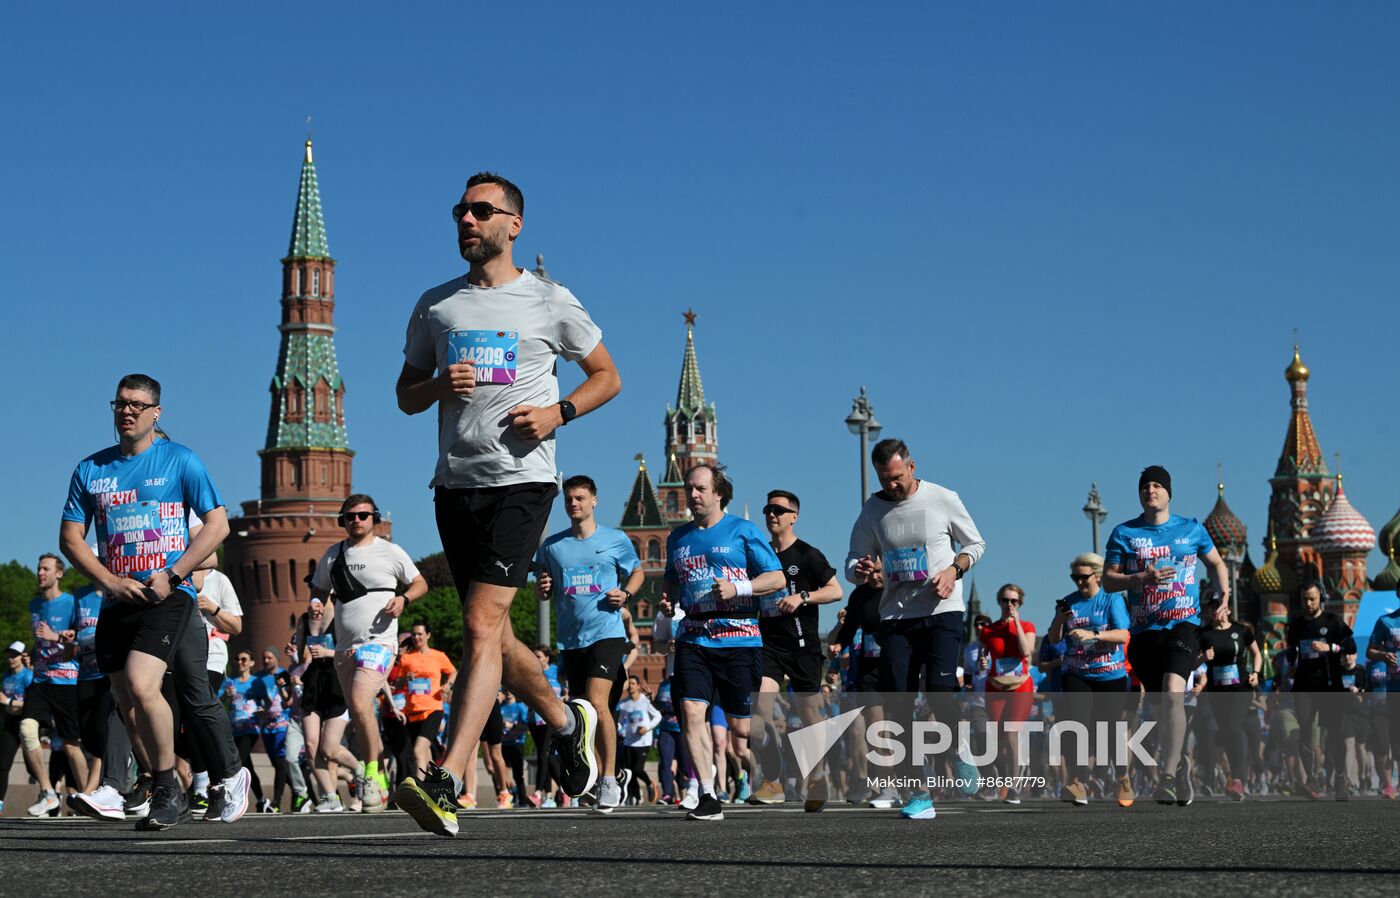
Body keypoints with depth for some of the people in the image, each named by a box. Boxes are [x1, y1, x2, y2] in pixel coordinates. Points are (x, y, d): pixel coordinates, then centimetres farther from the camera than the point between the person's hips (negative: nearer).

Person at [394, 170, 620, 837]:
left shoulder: (549, 301, 4)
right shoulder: (435, 306, 13)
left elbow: (607, 376, 12)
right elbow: (406, 395, 19)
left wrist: (558, 412, -6)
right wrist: (439, 386, -5)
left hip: (521, 480, -5)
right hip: (455, 482, 5)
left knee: (481, 625, -17)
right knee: (489, 634, 10)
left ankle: (445, 783, -23)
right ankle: (567, 721, 36)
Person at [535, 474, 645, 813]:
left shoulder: (615, 540, 2)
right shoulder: (552, 546, 8)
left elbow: (638, 572, 15)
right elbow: (544, 590, 17)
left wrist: (626, 593, -5)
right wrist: (543, 588, -6)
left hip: (607, 632, -4)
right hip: (571, 638, 4)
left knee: (596, 701, -19)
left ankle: (610, 780, -12)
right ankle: (598, 781, 18)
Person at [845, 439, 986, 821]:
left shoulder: (943, 499, 0)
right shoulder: (873, 510, 7)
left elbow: (975, 544, 10)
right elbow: (853, 561, 12)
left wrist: (954, 570, -10)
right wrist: (860, 571, -12)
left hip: (942, 611, -3)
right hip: (895, 616, 3)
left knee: (938, 688, -22)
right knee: (900, 703, -5)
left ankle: (959, 747, 10)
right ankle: (919, 793, 2)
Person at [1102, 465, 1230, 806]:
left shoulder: (1191, 529, 8)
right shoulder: (1124, 533, 6)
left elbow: (1216, 562, 23)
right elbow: (1108, 580, 3)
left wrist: (1224, 590, 4)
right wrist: (1142, 578, -14)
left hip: (1183, 625, -2)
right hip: (1144, 631, 2)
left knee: (1173, 693, -23)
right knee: (1162, 705, 8)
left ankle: (1168, 776, -24)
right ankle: (1182, 767, 29)